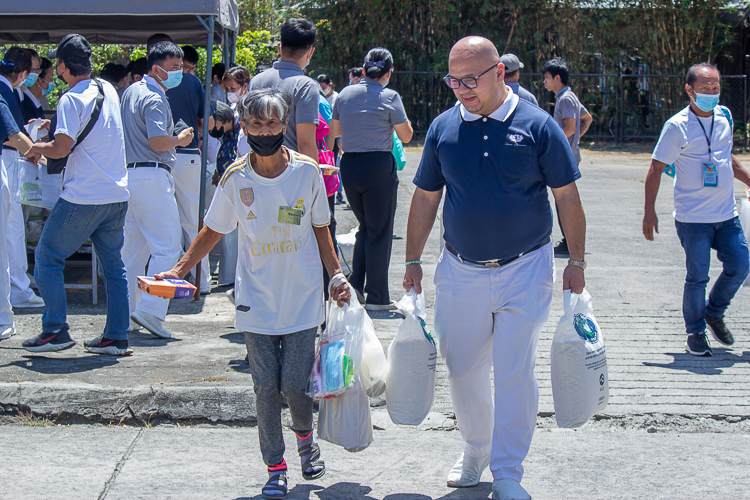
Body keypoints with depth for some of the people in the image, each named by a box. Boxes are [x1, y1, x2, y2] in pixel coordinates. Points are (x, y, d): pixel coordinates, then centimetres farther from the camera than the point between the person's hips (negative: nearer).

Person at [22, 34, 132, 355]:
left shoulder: (72, 100, -13)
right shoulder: (108, 91, 11)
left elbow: (61, 148, -19)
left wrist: (37, 147, 1)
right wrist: (53, 127, 28)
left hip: (83, 197, -7)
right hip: (117, 195, 7)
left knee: (47, 259, 5)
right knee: (113, 265, 11)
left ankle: (56, 330, 1)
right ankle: (117, 338, 12)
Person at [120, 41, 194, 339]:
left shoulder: (131, 91, 18)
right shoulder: (155, 99, -13)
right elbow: (157, 141, -23)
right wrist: (181, 139, -6)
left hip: (129, 173, 10)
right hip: (151, 176, -10)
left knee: (133, 247, 13)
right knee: (167, 245, -9)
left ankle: (125, 314, 14)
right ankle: (150, 309, -15)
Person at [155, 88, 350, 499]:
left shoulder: (307, 172, -4)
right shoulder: (236, 178, -3)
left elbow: (320, 230, 7)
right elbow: (213, 231, 7)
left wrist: (336, 274, 2)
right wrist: (179, 270, 0)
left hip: (302, 299, -1)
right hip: (257, 301, 1)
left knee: (295, 384, -3)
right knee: (265, 386, 1)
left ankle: (306, 438, 29)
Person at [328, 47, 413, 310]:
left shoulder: (345, 94, 6)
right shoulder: (390, 97, -8)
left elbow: (334, 131, 18)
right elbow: (406, 135, -2)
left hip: (348, 165, 5)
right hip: (378, 165, -5)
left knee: (365, 227, 20)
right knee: (380, 232, 3)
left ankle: (354, 288, 15)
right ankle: (376, 297, 5)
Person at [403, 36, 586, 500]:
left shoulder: (537, 126, -7)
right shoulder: (444, 127, 1)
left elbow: (568, 198, -1)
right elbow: (425, 199, 10)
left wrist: (577, 261, 0)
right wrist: (413, 261, 9)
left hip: (524, 271, -3)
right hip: (460, 273, 3)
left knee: (515, 374, -2)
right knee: (463, 370, 11)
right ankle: (475, 451, 34)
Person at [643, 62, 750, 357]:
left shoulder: (724, 117, 8)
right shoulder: (677, 126, -12)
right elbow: (656, 169, -9)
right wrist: (649, 211, -13)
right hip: (693, 219, -6)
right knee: (697, 277, -3)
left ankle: (714, 314, 29)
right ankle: (695, 333, 14)